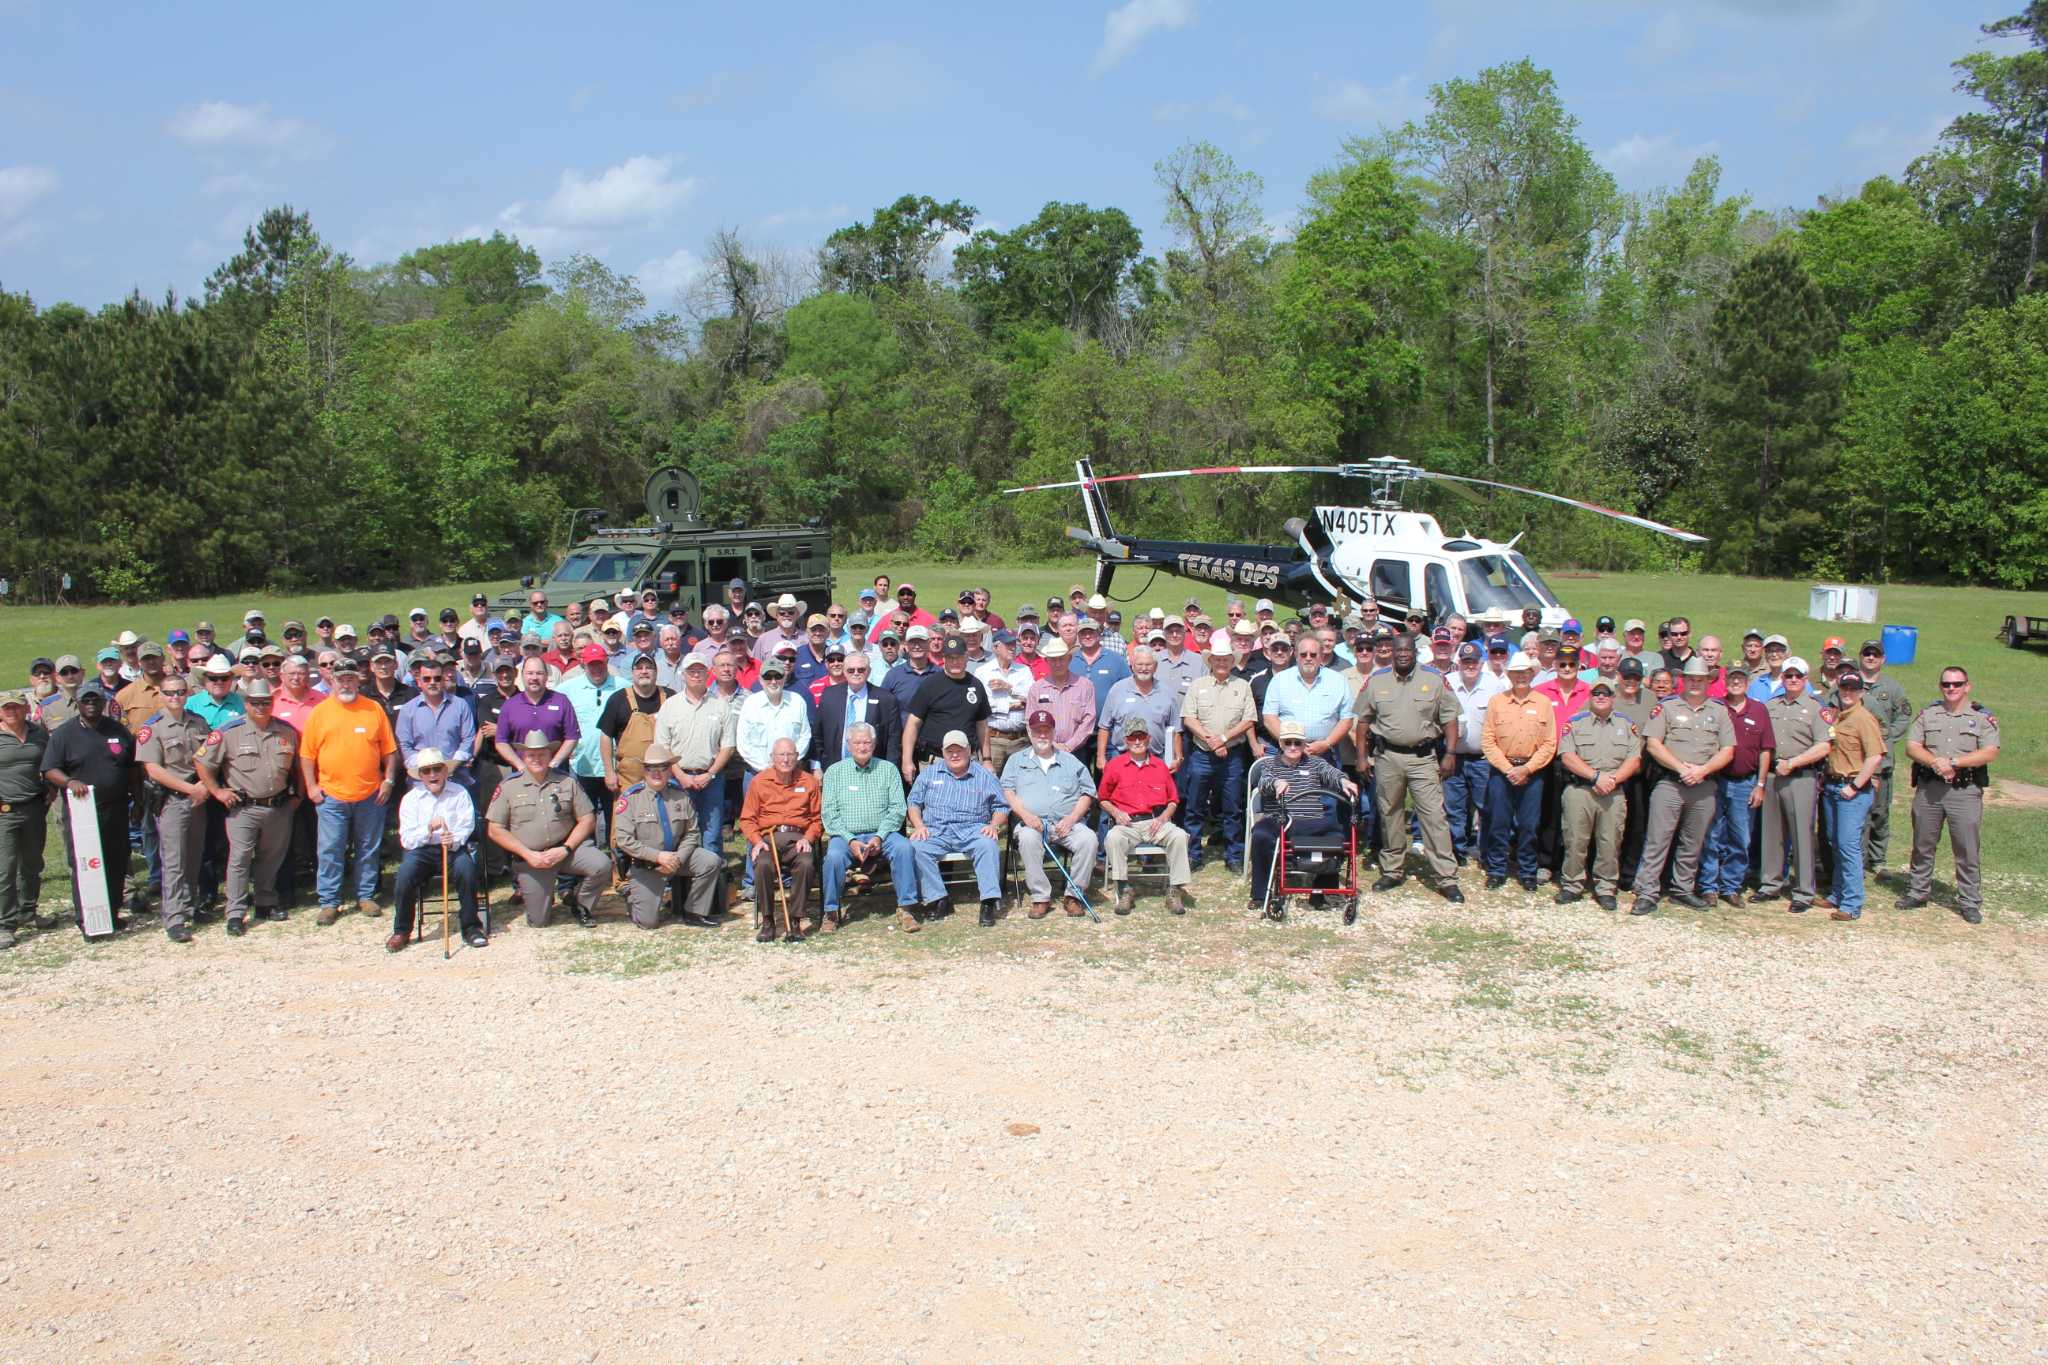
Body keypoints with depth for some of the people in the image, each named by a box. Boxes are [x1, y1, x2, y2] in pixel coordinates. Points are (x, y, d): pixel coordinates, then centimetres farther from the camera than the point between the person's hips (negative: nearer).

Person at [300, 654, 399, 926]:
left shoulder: (374, 709, 5)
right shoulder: (320, 712, 3)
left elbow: (389, 750, 8)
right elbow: (307, 754, 4)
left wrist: (389, 780, 1)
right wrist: (311, 786, -2)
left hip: (370, 795, 1)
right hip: (332, 795, -1)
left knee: (368, 850, 10)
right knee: (330, 851, 1)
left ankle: (365, 896, 22)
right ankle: (329, 902, 9)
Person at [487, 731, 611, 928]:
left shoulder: (567, 782, 2)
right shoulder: (508, 786, -1)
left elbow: (587, 820, 1)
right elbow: (494, 830, -3)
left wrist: (565, 849, -13)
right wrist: (528, 854, -12)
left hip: (565, 847, 1)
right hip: (530, 857, -1)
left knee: (601, 865, -28)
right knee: (538, 922, -2)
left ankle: (581, 905, 2)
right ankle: (524, 889, 33)